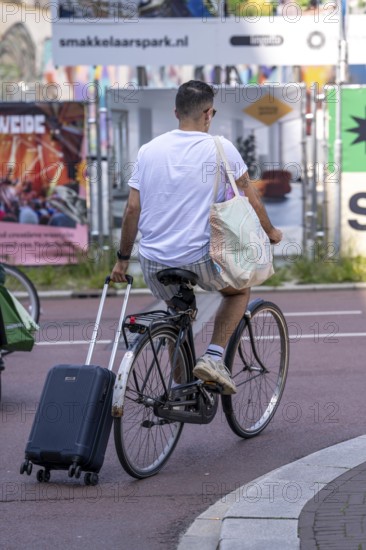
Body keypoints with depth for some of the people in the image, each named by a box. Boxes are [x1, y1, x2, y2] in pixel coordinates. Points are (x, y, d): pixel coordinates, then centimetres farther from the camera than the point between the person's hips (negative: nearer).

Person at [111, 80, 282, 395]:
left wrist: (123, 259, 14)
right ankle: (213, 357, 5)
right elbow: (250, 195, 6)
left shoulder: (149, 150, 4)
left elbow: (132, 209, 4)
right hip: (199, 257, -3)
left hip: (153, 261, 4)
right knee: (240, 289, 24)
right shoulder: (220, 148, -4)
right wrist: (270, 232, 23)